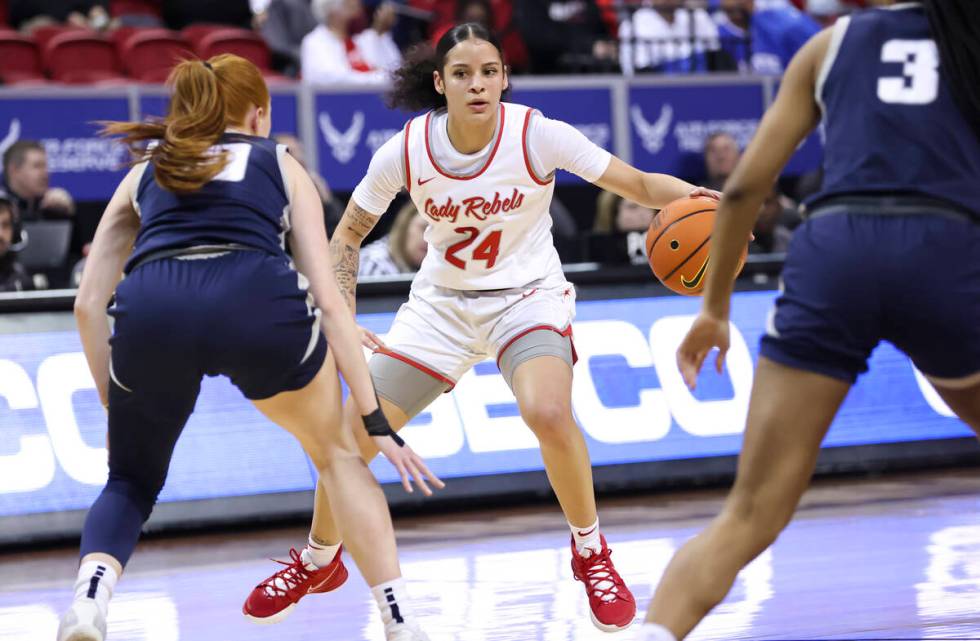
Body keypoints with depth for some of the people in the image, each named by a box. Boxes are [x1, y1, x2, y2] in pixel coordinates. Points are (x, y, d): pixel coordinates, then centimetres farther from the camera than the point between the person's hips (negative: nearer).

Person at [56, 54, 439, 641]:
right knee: (337, 451, 27)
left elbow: (89, 304, 24)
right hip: (256, 300, -1)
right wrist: (377, 422, 18)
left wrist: (117, 411, 30)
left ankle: (90, 593, -4)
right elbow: (328, 300, 20)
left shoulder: (145, 173, 34)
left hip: (150, 309, 1)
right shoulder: (281, 164, 30)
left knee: (132, 483, 26)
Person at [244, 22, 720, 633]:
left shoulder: (539, 135, -21)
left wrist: (695, 198, -38)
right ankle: (318, 560, 30)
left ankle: (592, 554, -8)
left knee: (548, 412, -33)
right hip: (442, 301, 3)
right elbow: (348, 235, -1)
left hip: (526, 294, -3)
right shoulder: (405, 151, -15)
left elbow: (639, 184, -17)